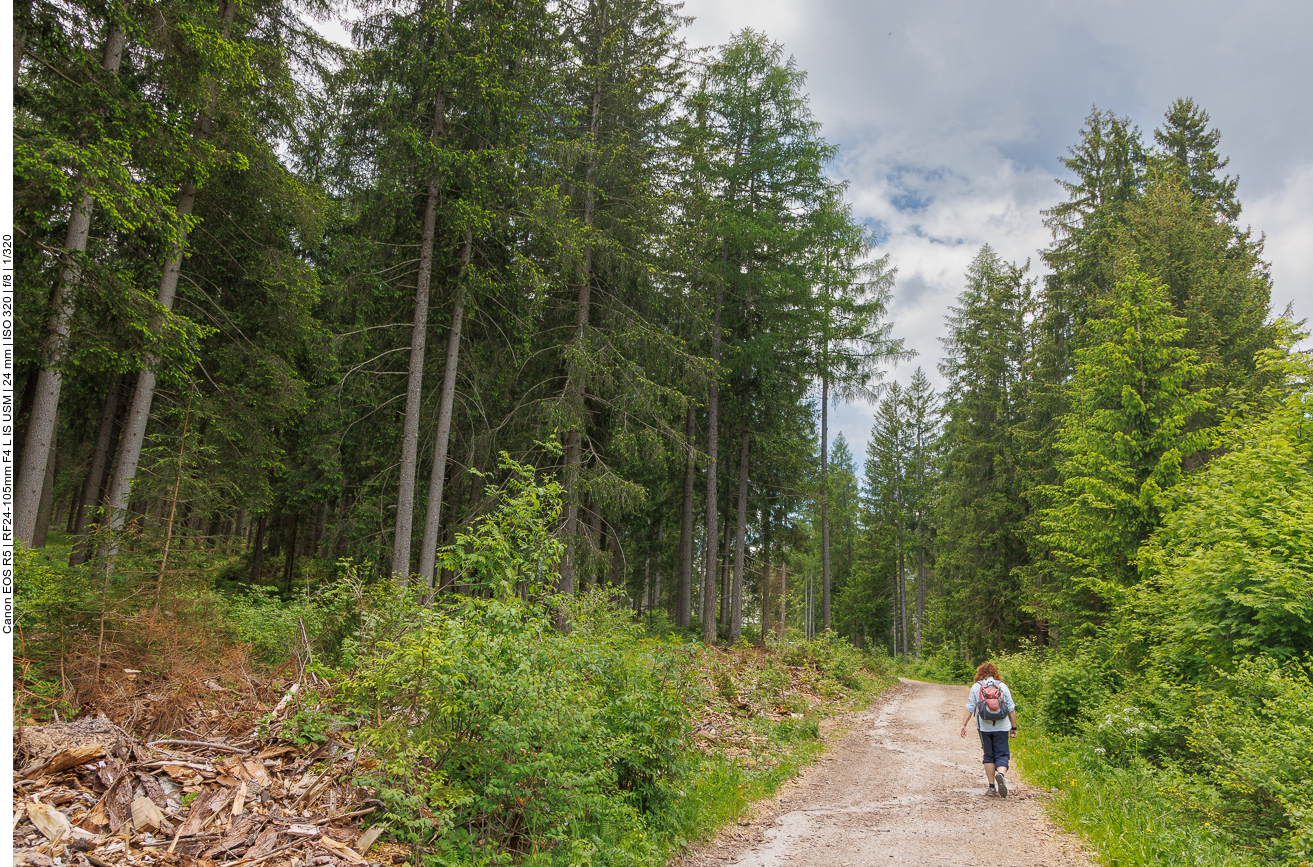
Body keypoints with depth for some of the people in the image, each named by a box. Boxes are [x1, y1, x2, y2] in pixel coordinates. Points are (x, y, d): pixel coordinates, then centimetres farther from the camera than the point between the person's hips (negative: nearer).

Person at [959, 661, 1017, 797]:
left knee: (989, 756, 11)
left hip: (984, 727, 0)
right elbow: (1011, 709, 5)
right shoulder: (1003, 686, 5)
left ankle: (992, 787, 9)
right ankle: (1001, 773, -27)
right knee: (1002, 755, 3)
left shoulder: (976, 687, 4)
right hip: (1001, 727, 0)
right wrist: (1014, 727, 13)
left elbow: (970, 708, -1)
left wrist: (964, 724, 3)